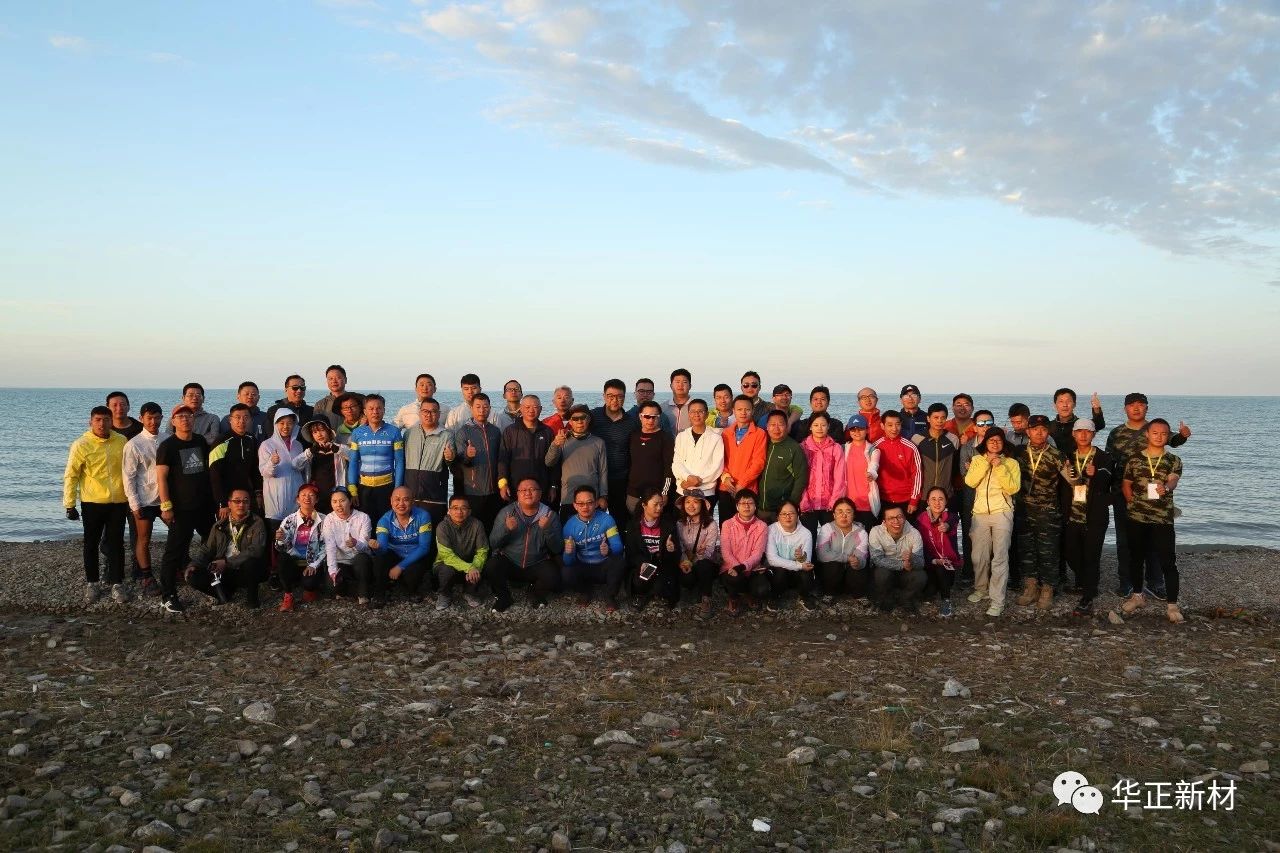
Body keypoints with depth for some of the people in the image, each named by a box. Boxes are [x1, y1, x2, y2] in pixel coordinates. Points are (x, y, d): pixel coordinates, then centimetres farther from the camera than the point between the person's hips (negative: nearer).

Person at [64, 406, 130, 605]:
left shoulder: (121, 441, 2)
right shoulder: (81, 445, -7)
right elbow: (70, 476, -6)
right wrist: (70, 505, -8)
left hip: (118, 503, 2)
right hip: (92, 504, -2)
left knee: (116, 544, 6)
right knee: (91, 544, 10)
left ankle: (117, 584, 13)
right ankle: (91, 584, 22)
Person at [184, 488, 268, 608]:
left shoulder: (257, 523, -7)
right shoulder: (219, 525, 7)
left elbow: (255, 551, -21)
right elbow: (206, 549, 13)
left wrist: (227, 562, -26)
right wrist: (193, 565, -7)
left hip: (247, 571, -4)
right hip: (223, 572, 4)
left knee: (251, 562, -37)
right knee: (193, 576, -17)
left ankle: (251, 596, -10)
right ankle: (226, 592, 8)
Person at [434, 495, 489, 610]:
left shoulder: (476, 525, -13)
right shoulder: (443, 527, -19)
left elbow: (482, 551, -12)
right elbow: (447, 555, -26)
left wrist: (475, 567, -34)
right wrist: (469, 568, -39)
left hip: (469, 564, 2)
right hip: (447, 564, -2)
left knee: (479, 570, -28)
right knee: (448, 570, -34)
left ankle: (469, 593, 3)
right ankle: (442, 595, -2)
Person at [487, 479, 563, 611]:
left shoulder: (550, 515, -3)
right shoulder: (506, 512, -3)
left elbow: (558, 549, -8)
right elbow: (493, 544, -7)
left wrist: (547, 529, -25)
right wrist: (506, 529, -26)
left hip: (537, 564, 0)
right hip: (508, 562, 0)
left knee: (553, 577, -28)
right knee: (492, 568, -30)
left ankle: (536, 594, 9)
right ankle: (503, 597, 3)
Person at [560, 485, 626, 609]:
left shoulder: (606, 519, -13)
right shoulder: (570, 525, -8)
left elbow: (618, 546, -19)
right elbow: (569, 562, -10)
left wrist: (608, 550, -42)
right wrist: (569, 553, -34)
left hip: (604, 566, -1)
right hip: (583, 568, 1)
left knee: (619, 563, -32)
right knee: (565, 576, -28)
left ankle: (610, 596, -3)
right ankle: (585, 592, 8)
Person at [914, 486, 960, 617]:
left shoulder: (950, 516, -8)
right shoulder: (920, 519, -8)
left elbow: (952, 522, -34)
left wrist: (947, 526, -58)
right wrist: (933, 560, -23)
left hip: (949, 563, 0)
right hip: (930, 562, 0)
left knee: (941, 568, -30)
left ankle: (946, 601, -16)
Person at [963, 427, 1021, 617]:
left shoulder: (1011, 463, 7)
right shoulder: (977, 460, 13)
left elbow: (1013, 488, -6)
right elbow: (970, 482, -4)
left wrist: (999, 467, -11)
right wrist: (986, 463, -8)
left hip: (1002, 513, -3)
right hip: (980, 513, 3)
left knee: (1000, 557, -9)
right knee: (979, 556, 7)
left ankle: (997, 600, -8)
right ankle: (981, 589, 29)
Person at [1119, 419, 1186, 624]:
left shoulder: (1174, 461, 1)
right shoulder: (1134, 460, 6)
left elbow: (1173, 480, -18)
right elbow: (1126, 485, 13)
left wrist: (1165, 487, -40)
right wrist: (1135, 504, 2)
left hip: (1163, 520, -2)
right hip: (1136, 518, 2)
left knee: (1168, 562, -4)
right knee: (1136, 559, 13)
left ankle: (1172, 605, 3)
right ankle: (1137, 595, 31)